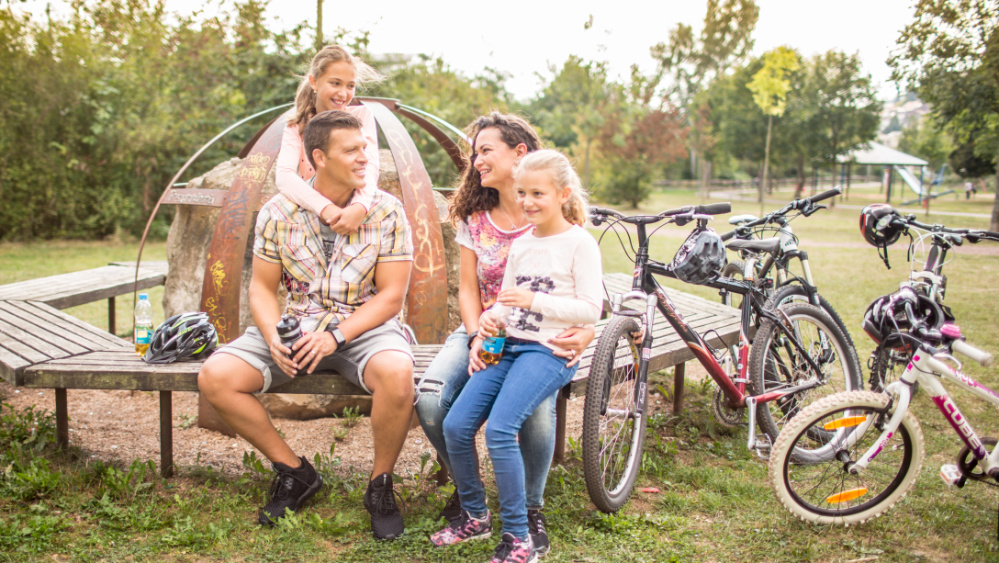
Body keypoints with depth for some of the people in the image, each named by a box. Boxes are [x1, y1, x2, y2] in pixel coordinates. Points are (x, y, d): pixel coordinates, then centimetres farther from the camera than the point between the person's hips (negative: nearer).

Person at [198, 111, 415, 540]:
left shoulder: (386, 212, -6)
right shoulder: (278, 212, 0)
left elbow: (390, 296, -8)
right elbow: (262, 288, 4)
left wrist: (336, 336, -22)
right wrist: (273, 338, -16)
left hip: (364, 327, -3)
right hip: (296, 324, 3)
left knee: (396, 373, -37)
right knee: (215, 377, -17)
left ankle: (380, 485, -10)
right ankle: (294, 472, 2)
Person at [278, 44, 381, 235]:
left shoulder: (362, 116, 3)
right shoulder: (297, 126, 3)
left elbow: (369, 166, -13)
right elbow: (283, 176, -14)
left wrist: (360, 207, -35)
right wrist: (325, 208, -33)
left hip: (354, 216, -1)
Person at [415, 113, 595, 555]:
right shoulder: (474, 218, 6)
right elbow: (468, 289, 7)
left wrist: (585, 330, -27)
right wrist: (476, 337, -12)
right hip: (484, 333, 3)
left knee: (537, 406, -35)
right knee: (430, 399, -25)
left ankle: (531, 508, -6)